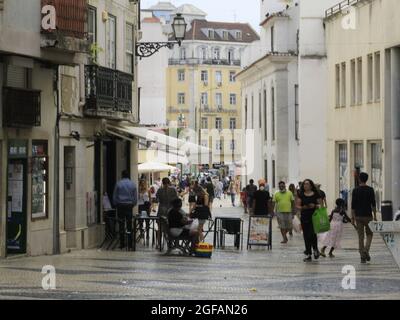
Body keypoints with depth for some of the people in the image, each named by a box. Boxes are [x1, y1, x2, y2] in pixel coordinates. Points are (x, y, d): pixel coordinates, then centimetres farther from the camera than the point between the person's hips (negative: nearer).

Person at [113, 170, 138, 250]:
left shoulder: (118, 184, -2)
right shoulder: (133, 184, 1)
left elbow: (114, 196, 2)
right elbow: (135, 197, 5)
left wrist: (116, 205, 14)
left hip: (120, 205, -1)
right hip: (129, 206, 1)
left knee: (121, 225, 3)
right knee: (129, 226, 3)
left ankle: (122, 244, 3)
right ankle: (130, 245, -1)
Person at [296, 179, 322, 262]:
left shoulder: (316, 194, 1)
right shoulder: (301, 195, 8)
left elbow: (320, 204, 1)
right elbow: (297, 205, 7)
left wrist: (315, 206, -17)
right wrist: (302, 207, -13)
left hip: (314, 217, -3)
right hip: (304, 217, 3)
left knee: (312, 234, -14)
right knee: (306, 236, 4)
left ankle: (315, 249, 13)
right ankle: (308, 255, 10)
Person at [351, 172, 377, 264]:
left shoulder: (355, 190, 0)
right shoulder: (370, 190, -3)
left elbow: (353, 205, 0)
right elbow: (373, 204, -4)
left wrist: (352, 217, 5)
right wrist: (375, 216, 2)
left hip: (358, 216, 1)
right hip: (368, 216, -1)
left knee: (360, 236, 5)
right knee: (369, 234, 13)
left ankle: (363, 256, 2)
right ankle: (366, 250, -11)